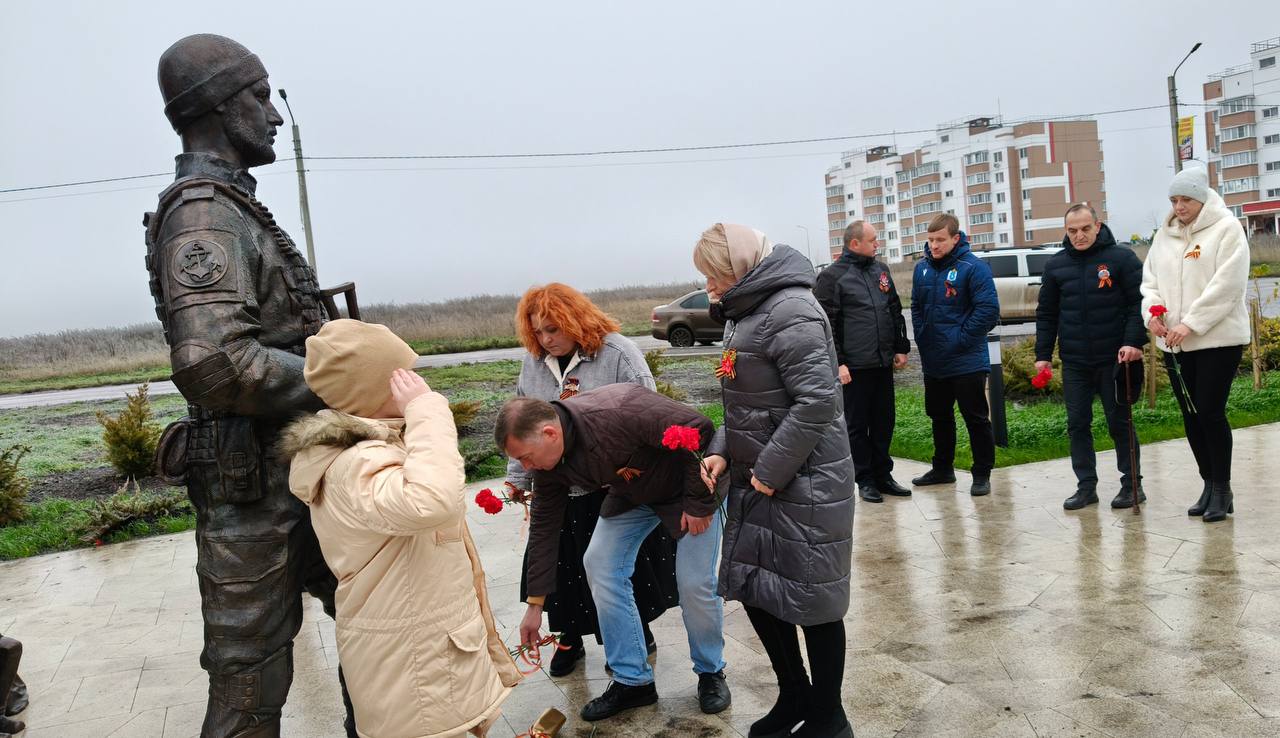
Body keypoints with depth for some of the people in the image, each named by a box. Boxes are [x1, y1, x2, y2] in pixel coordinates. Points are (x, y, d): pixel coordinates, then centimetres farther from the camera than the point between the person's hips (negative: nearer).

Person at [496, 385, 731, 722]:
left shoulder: (618, 412, -41)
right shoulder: (547, 459, -15)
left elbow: (699, 428, -36)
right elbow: (544, 527, -5)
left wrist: (698, 502, -26)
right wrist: (535, 605, 0)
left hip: (689, 483, -6)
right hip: (632, 494, 6)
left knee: (695, 583, -9)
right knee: (599, 566, -5)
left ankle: (711, 672, 19)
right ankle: (633, 680, 9)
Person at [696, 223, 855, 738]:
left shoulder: (790, 310, -18)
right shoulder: (748, 313, 12)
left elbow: (817, 401, -25)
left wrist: (770, 470, -20)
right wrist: (722, 451, 3)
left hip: (803, 483, -9)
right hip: (759, 481, 10)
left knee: (811, 600, 4)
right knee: (754, 587, 16)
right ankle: (794, 696, 35)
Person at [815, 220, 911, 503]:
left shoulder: (881, 270, 13)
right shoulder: (832, 277, -8)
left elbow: (895, 312, 18)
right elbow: (826, 325, -11)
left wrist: (901, 348, 13)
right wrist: (837, 362, -15)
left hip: (883, 364, 6)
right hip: (854, 367, -6)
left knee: (884, 423, 12)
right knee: (857, 426, 4)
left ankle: (883, 475, 23)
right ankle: (865, 480, 14)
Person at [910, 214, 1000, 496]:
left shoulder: (973, 267, -12)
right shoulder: (922, 268, 7)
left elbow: (988, 310, -16)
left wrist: (960, 340, -16)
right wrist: (922, 338, 6)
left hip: (967, 362, -7)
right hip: (933, 362, 7)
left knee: (976, 418, 2)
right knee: (939, 417, 18)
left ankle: (982, 474, 13)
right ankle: (942, 468, 32)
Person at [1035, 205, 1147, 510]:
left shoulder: (1122, 258, -4)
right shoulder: (1055, 265, 6)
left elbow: (1139, 303, -7)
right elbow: (1046, 313, 10)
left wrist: (1134, 341, -19)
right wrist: (1043, 354, 5)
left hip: (1114, 358, -3)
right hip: (1073, 362, 4)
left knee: (1119, 422, 5)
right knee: (1077, 424, 6)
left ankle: (1132, 483, 17)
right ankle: (1086, 485, 14)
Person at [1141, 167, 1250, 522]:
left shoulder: (1226, 228, -5)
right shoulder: (1164, 235, 13)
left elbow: (1226, 285, -14)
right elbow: (1150, 279, 15)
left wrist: (1191, 323, -19)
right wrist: (1152, 311, -5)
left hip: (1218, 338, -6)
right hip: (1175, 343, 6)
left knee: (1210, 412, -7)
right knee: (1190, 415, 9)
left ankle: (1222, 489, 6)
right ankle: (1209, 485, 21)